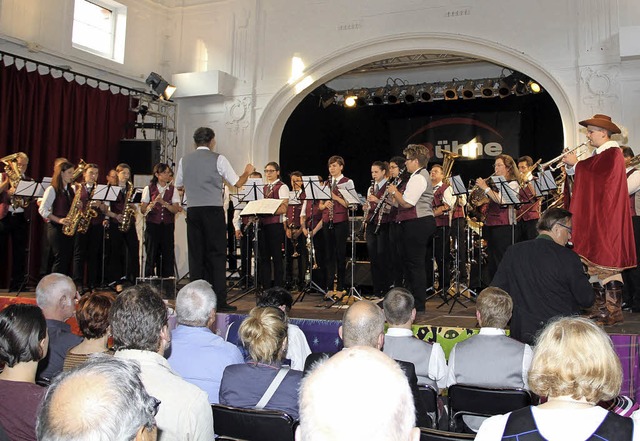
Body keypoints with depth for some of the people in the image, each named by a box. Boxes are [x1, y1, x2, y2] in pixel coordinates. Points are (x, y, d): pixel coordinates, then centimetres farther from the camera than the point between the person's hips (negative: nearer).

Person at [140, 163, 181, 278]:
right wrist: (152, 204, -20)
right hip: (152, 226, -1)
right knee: (152, 255, -1)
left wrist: (163, 202, -20)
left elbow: (175, 210, -4)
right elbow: (142, 210, 0)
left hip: (168, 226, 1)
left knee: (168, 255, 0)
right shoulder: (149, 189, 4)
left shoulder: (173, 190, 7)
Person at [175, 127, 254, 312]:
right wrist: (247, 172, 20)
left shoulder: (184, 160, 9)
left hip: (192, 210, 4)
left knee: (196, 255, 8)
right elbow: (237, 183, 0)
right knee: (216, 254, -1)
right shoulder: (218, 159, -3)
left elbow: (179, 186, 20)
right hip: (213, 210, -4)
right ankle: (220, 301, -3)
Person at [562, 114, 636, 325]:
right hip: (594, 217, 9)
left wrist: (576, 164, -12)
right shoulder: (599, 154, 18)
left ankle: (613, 312, -4)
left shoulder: (612, 154, -9)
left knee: (607, 261, -8)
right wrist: (571, 167, 2)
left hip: (607, 217, -9)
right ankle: (601, 309, 15)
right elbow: (587, 179, 14)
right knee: (596, 262, 9)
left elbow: (599, 175, -22)